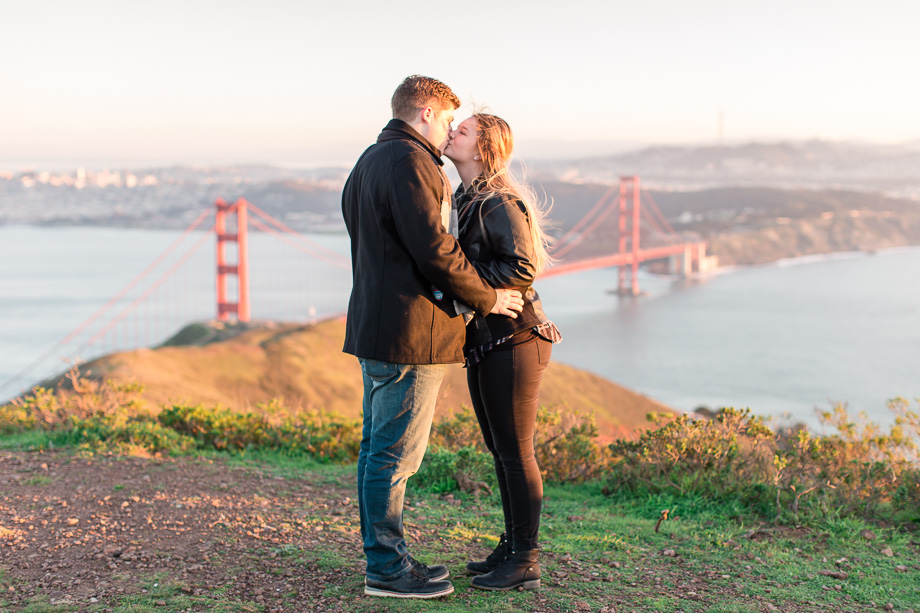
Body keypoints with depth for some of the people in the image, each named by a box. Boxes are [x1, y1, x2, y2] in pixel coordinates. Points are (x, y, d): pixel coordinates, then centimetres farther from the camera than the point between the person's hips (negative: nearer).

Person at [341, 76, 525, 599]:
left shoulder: (370, 161, 19)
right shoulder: (410, 163, -14)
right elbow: (435, 249, -20)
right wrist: (488, 298, -8)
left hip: (375, 326, 11)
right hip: (411, 331, -11)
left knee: (377, 447, 14)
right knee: (396, 453, -5)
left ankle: (382, 554, 23)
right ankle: (387, 567, 2)